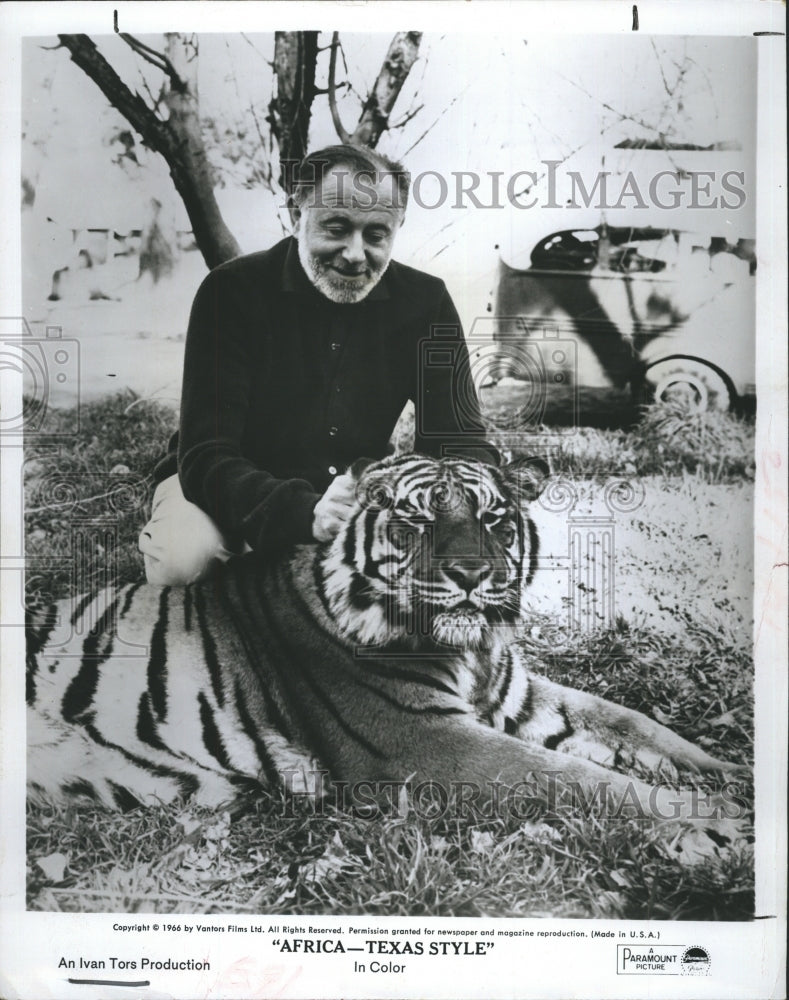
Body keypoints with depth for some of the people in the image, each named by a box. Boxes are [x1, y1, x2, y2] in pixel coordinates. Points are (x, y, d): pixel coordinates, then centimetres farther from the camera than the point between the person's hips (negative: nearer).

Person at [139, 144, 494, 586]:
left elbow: (461, 444, -9)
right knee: (181, 561, -34)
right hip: (235, 493, -3)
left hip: (360, 491, 4)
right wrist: (307, 513, -45)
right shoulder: (232, 291, -17)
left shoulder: (426, 303, -7)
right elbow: (206, 454, -25)